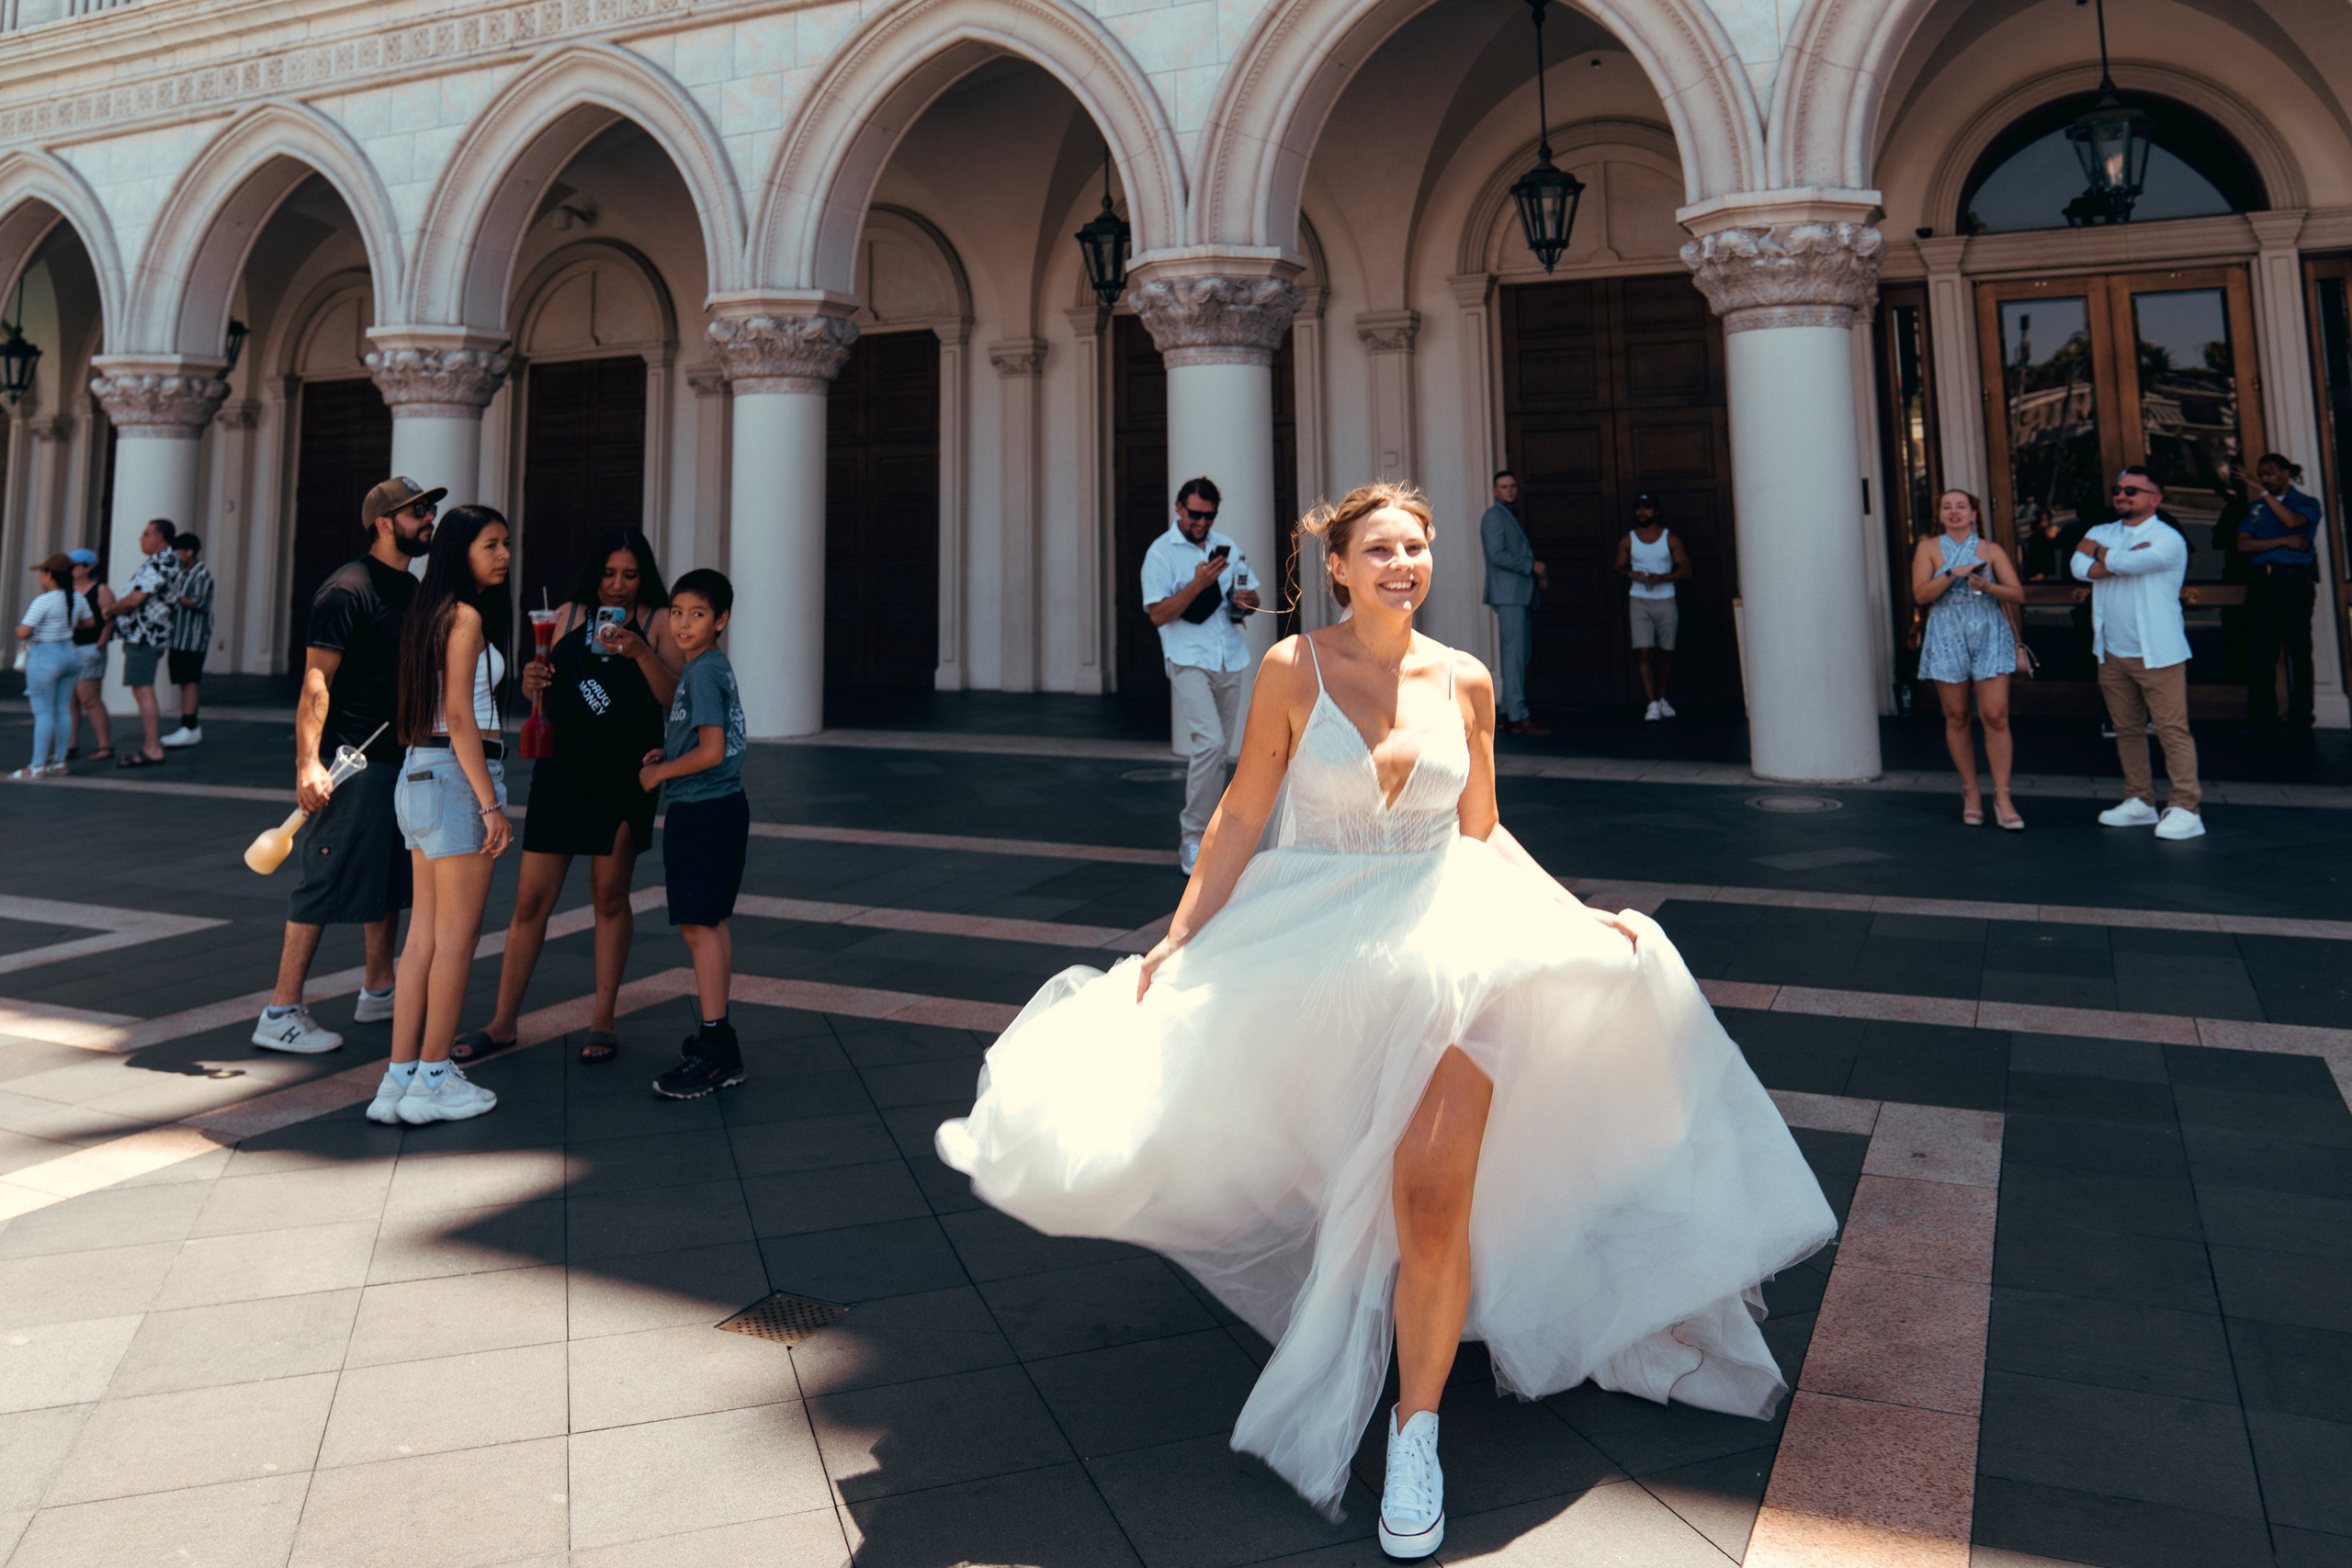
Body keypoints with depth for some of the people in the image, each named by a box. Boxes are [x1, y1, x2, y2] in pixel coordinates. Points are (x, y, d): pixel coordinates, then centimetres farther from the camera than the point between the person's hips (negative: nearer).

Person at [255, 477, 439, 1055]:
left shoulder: (410, 589, 14)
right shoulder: (347, 589, -13)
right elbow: (315, 680, -18)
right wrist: (308, 763, -26)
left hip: (400, 759, 9)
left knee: (388, 877, 17)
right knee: (327, 882, -5)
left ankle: (378, 990, 31)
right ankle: (282, 1012, 3)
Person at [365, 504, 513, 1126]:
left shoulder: (430, 613, 16)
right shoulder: (466, 616, -11)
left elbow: (428, 712, 18)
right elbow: (459, 718, -16)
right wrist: (491, 804, -18)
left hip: (420, 773, 9)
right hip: (457, 776, -9)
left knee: (425, 934, 10)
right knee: (456, 934, -1)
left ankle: (399, 1077, 12)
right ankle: (432, 1080, 6)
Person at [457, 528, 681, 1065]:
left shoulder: (659, 622, 1)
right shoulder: (569, 614, 9)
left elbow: (675, 698, -9)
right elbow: (543, 692, 15)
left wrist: (641, 653, -22)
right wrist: (532, 679, -7)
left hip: (624, 776, -2)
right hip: (561, 769, 2)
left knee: (610, 897, 6)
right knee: (531, 899, 3)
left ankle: (602, 1020, 17)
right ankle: (503, 1021, 15)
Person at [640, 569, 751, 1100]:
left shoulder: (703, 673, -16)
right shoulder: (713, 668, 13)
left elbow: (711, 752, -21)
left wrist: (658, 773, -8)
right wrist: (667, 753, 11)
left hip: (703, 814, -10)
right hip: (720, 809, 10)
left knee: (697, 926, -7)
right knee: (712, 923, 14)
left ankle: (715, 1050, -4)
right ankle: (718, 1038, 23)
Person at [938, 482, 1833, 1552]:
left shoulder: (1464, 681, 3)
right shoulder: (1294, 669, -5)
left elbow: (1482, 830, 12)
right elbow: (1241, 817, -2)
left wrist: (1582, 913, 6)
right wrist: (1178, 936, -10)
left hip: (1443, 941, 1)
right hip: (1311, 943, -1)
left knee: (1433, 1197, -9)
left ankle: (1416, 1432, 11)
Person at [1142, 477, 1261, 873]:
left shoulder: (1226, 546, 16)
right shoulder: (1161, 552, -2)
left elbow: (1252, 597, 20)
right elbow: (1158, 614, -10)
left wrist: (1247, 599, -4)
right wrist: (1198, 584, -21)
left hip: (1229, 661, 6)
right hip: (1189, 660, -6)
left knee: (1218, 751, 9)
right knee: (1209, 742, -20)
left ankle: (1198, 829, 21)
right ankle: (1192, 839, -13)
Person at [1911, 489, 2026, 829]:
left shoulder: (1991, 550, 7)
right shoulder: (1928, 548, 6)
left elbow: (2018, 594, 1)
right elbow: (1920, 594, -5)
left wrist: (1987, 586, -16)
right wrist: (1953, 574, -15)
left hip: (1990, 636, 0)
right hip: (1947, 639, 0)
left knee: (1996, 716, -8)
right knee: (1956, 718, 5)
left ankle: (2002, 796, -4)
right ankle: (1970, 792, 17)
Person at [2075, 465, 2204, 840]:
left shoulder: (2168, 539, -6)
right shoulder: (2102, 533, 11)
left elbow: (2130, 563, -22)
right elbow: (2080, 567, -7)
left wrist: (2099, 553, -3)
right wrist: (2118, 559, -20)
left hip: (2157, 652, -6)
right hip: (2112, 652, 6)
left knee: (2173, 729, -8)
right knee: (2127, 730, 10)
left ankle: (2185, 808, -8)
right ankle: (2139, 802, 18)